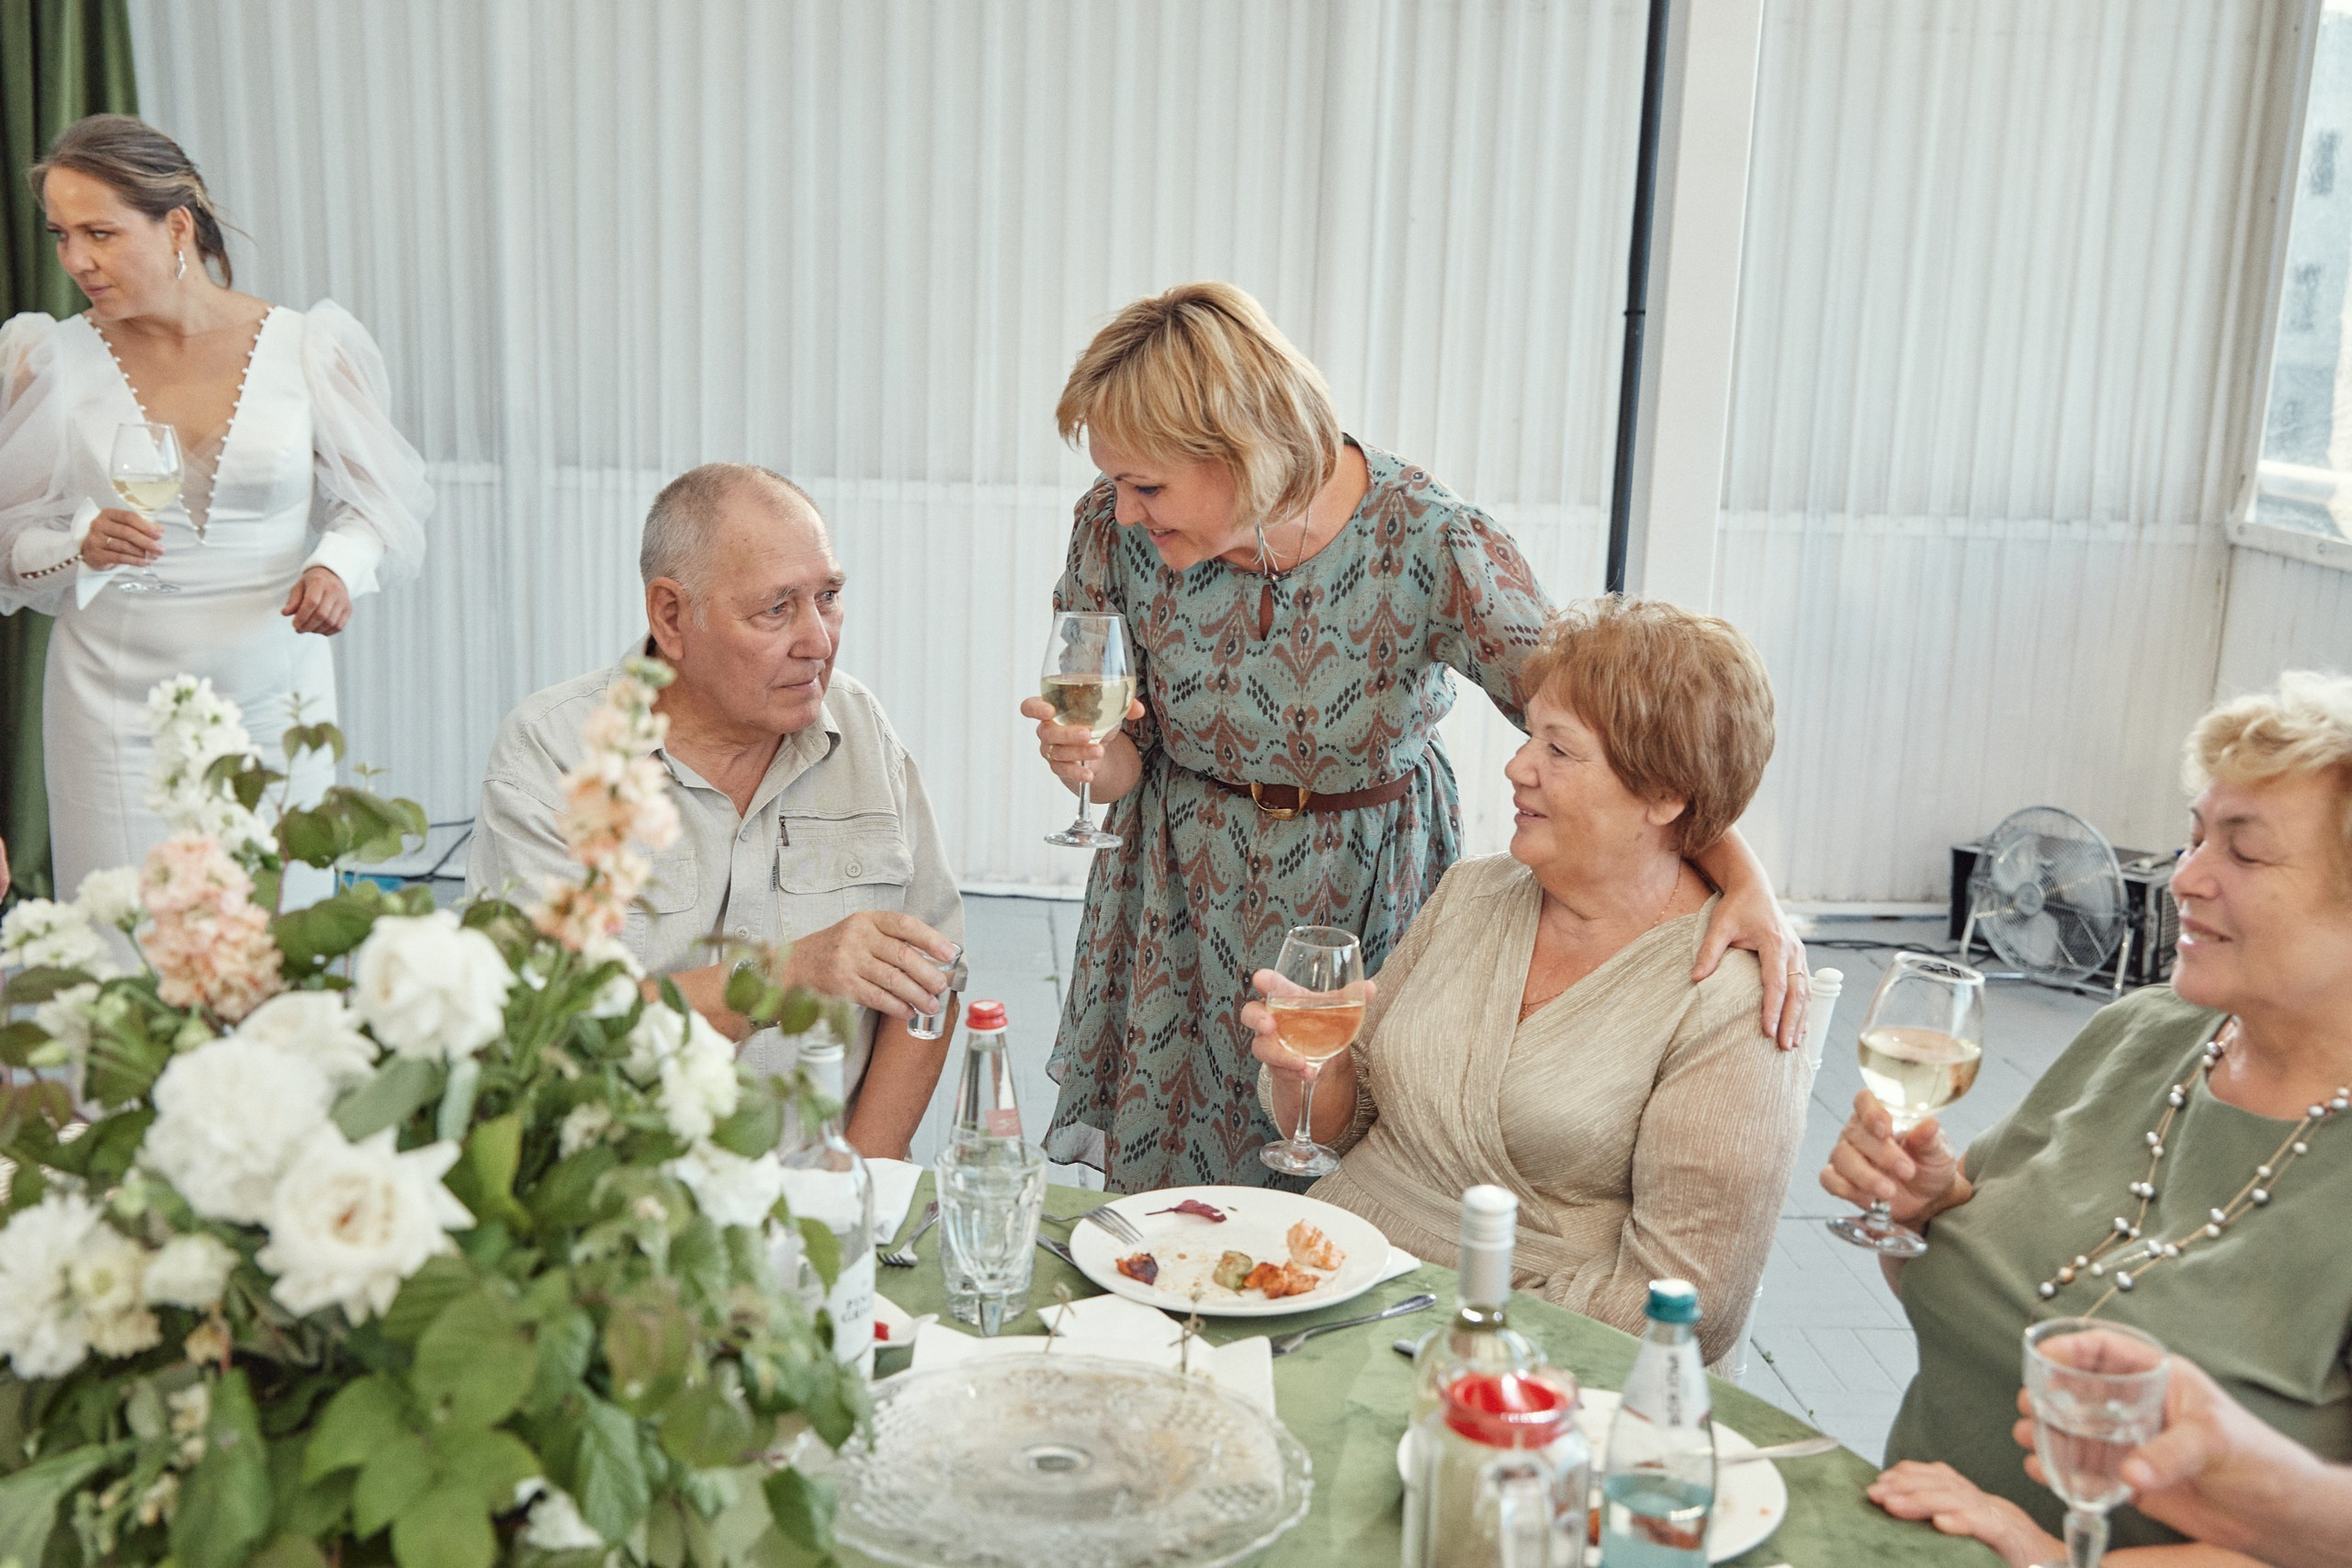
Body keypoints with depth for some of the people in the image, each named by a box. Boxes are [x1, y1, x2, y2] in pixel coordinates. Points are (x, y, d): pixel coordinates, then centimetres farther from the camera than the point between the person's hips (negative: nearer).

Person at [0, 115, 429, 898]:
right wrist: (81, 546, -16)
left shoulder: (304, 348, -3)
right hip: (116, 707, 0)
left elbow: (375, 500, 6)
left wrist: (340, 566, -14)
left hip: (273, 693, 0)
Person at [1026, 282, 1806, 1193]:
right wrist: (1090, 763, -27)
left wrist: (1747, 880, -35)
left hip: (1368, 901, -2)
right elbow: (1129, 764, -3)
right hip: (1185, 906, 2)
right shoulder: (1117, 530, -15)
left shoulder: (1427, 543, -25)